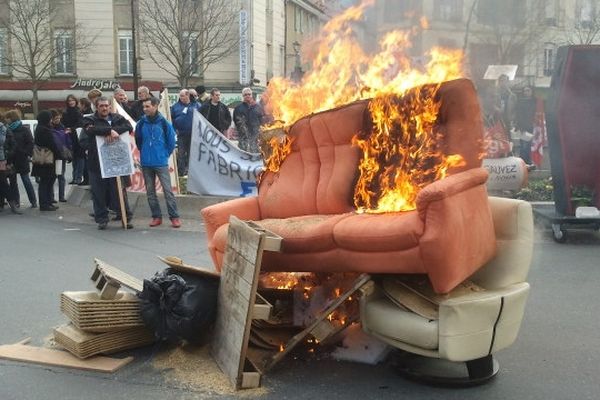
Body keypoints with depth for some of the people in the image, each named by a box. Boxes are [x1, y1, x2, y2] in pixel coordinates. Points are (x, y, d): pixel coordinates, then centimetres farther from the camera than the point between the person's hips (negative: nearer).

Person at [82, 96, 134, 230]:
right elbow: (90, 129, -18)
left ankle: (126, 218, 12)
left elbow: (128, 126, -9)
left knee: (119, 191, 3)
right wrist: (110, 130, -23)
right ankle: (102, 219, 16)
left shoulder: (117, 118, 10)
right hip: (96, 163, -1)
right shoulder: (90, 120, 5)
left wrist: (112, 132, -21)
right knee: (99, 193, 4)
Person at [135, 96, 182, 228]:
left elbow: (171, 141, 1)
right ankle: (156, 216, 19)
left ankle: (174, 216, 2)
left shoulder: (164, 123, -8)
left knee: (167, 189, -5)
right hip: (146, 163, 4)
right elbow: (138, 140, 15)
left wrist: (165, 155, 6)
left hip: (161, 163, -4)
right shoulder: (141, 123, 0)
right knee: (150, 191, 9)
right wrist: (144, 152, 15)